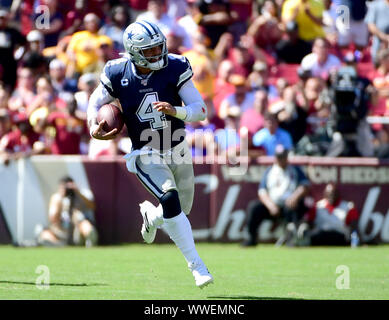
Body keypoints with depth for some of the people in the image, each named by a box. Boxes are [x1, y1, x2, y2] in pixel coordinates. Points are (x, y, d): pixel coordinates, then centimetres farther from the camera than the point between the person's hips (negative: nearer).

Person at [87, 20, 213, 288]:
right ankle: (197, 266, -20)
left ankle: (150, 215, 49)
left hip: (178, 150, 3)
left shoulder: (175, 68, -13)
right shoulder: (118, 75, -12)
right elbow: (96, 102, 6)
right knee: (170, 200, -26)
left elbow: (201, 110, -13)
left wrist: (175, 111, -32)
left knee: (179, 213, 11)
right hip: (146, 155, -3)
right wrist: (94, 125, -15)